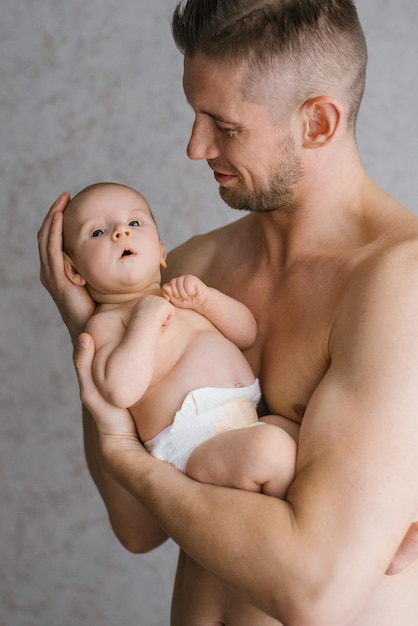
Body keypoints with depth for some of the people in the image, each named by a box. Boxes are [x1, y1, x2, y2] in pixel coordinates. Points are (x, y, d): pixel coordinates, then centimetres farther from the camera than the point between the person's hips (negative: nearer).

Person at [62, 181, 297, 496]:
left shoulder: (179, 298, 24)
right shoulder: (105, 322, -1)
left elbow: (247, 333, 17)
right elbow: (120, 391, -19)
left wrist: (204, 298, 2)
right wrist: (145, 321, -15)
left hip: (250, 420, 9)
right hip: (194, 443, -9)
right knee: (272, 447, -30)